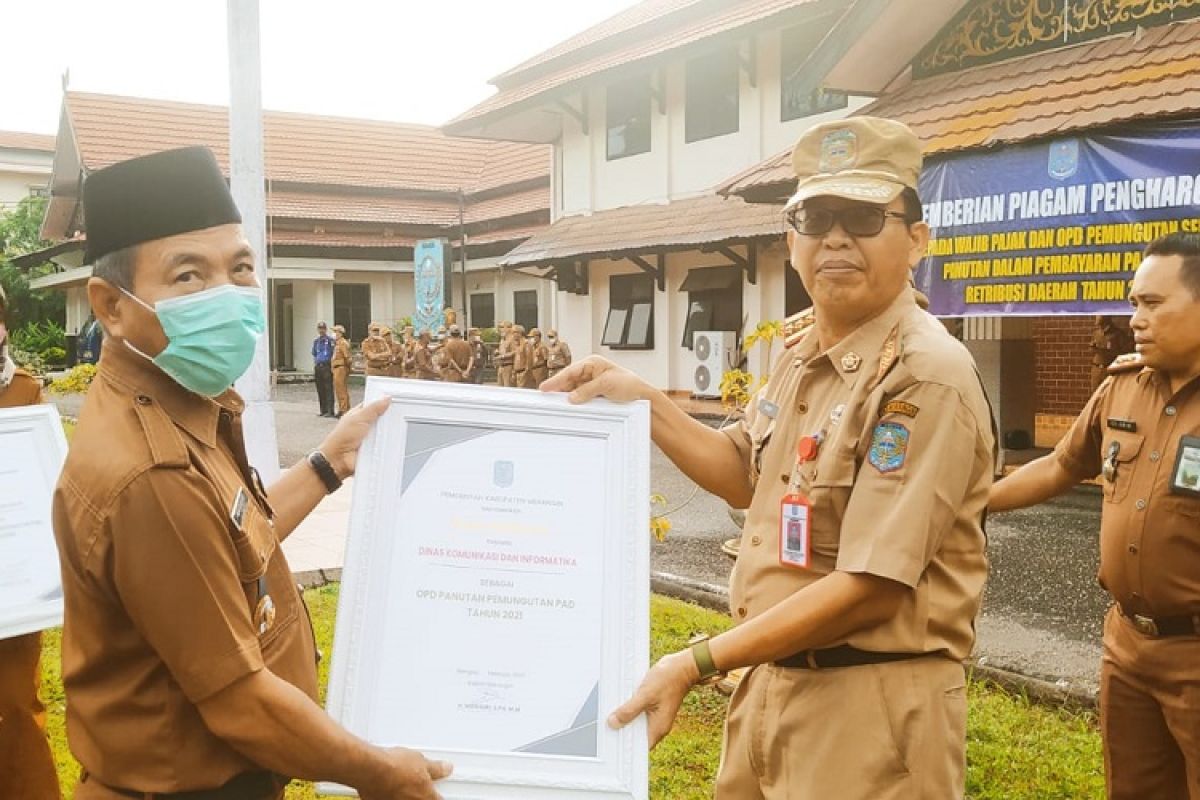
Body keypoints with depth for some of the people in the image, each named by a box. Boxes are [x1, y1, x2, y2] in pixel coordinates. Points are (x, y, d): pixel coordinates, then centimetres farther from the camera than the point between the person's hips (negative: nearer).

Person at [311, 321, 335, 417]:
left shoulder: (330, 340, -2)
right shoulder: (316, 341, 16)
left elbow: (333, 354, -4)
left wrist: (332, 366, -10)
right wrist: (314, 367, 17)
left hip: (327, 366, -6)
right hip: (318, 366, 6)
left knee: (328, 389, -8)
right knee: (320, 389, 7)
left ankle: (330, 411, -9)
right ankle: (323, 410, 14)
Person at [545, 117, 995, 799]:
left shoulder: (926, 378, -21)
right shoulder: (801, 347, 5)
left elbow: (873, 586, -24)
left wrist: (696, 664, -22)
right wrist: (642, 401, 6)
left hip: (871, 705, -7)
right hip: (773, 678, 8)